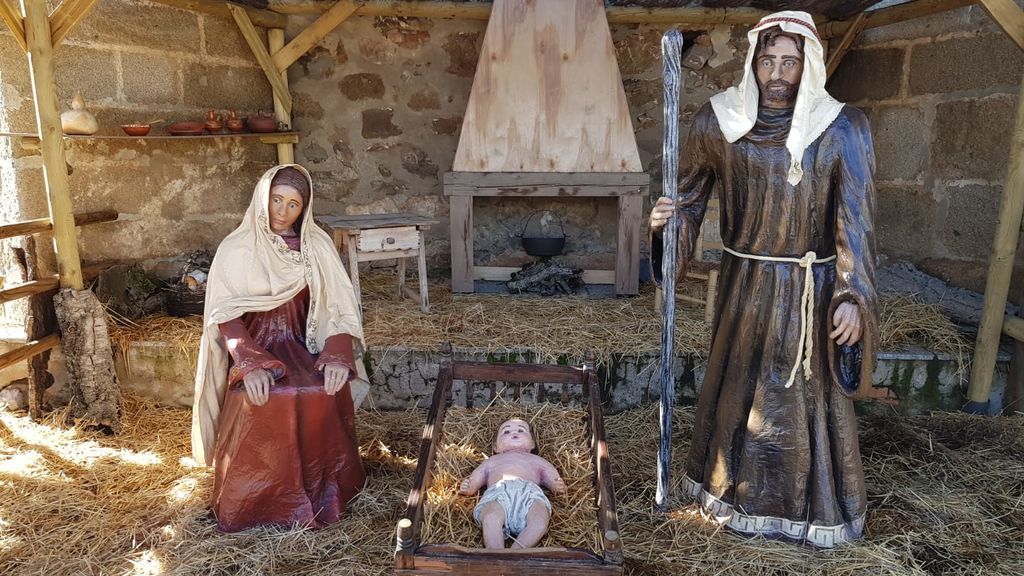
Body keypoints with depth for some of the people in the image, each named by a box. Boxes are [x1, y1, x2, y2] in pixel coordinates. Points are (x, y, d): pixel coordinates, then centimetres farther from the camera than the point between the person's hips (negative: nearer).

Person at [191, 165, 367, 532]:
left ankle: (319, 495, -7)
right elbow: (226, 315, -8)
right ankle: (256, 503, -8)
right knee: (269, 402, -32)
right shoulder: (237, 249, -3)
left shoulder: (317, 245, 3)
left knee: (326, 394, -29)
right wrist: (250, 364, -25)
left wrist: (338, 354, -18)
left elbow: (338, 305, -1)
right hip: (254, 347, -1)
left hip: (302, 347, 2)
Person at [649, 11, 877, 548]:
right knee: (734, 384, 15)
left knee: (810, 395, 7)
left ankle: (816, 506, 30)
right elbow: (690, 193, 4)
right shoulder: (719, 120, -7)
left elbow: (855, 220, -13)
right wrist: (667, 218, -17)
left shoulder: (842, 130, -11)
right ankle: (732, 490, 38)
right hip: (745, 281, 2)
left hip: (812, 287, -2)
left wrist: (852, 295, -19)